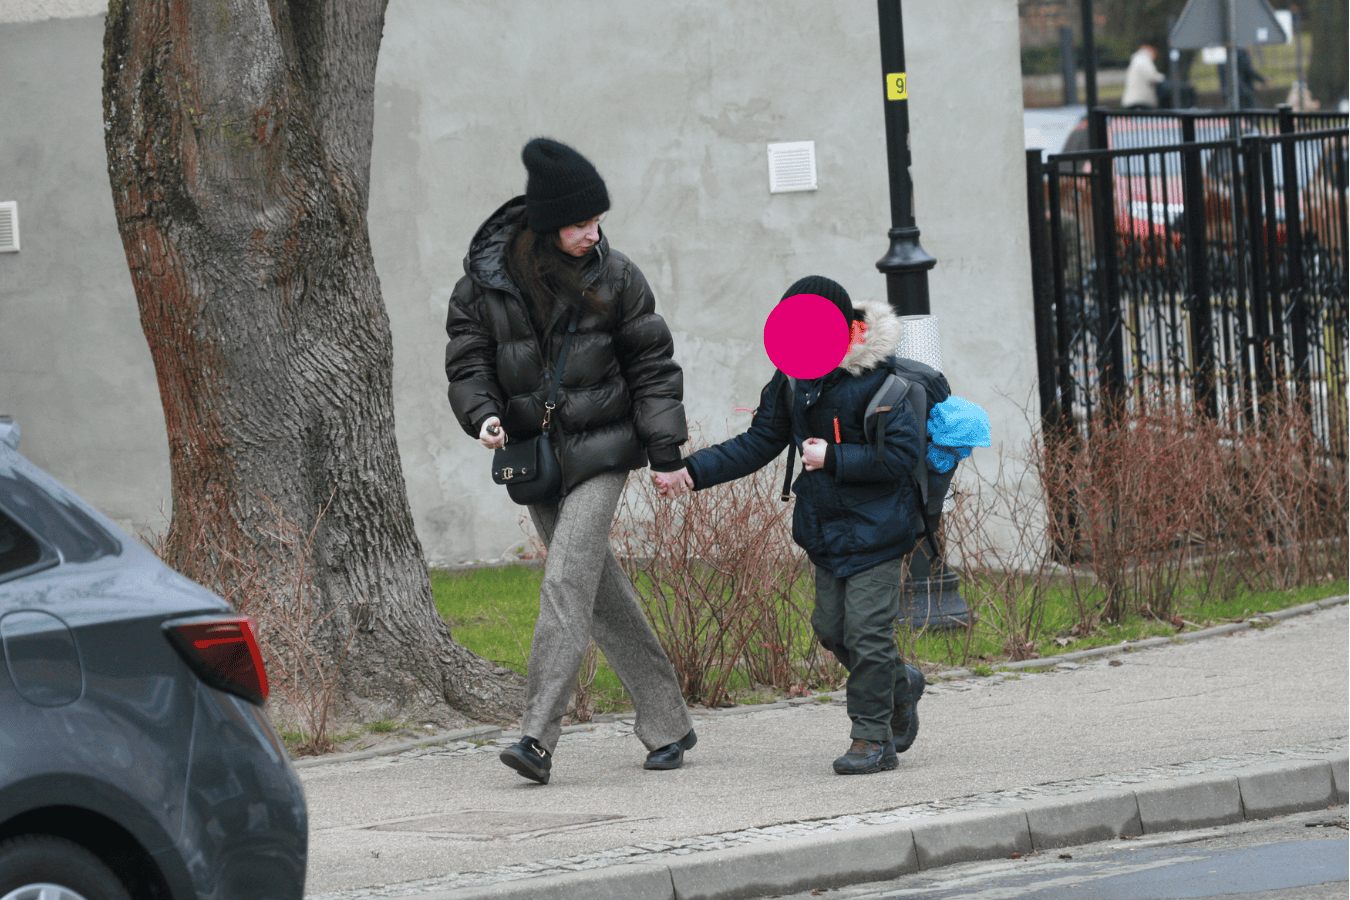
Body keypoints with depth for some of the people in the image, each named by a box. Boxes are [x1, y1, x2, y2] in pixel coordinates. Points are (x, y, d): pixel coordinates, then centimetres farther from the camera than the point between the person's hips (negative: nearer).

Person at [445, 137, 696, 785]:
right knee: (603, 592, 9)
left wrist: (665, 450, -2)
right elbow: (468, 361, 2)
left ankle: (538, 737, -21)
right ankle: (666, 724, 20)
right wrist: (482, 414, -19)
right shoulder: (487, 280, -2)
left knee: (566, 583, -16)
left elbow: (651, 363, 3)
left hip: (598, 452, -3)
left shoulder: (613, 276, -3)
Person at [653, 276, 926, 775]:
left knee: (867, 630, -7)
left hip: (875, 528, -7)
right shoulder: (793, 378, 3)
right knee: (832, 628, 10)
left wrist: (832, 460, -21)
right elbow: (758, 444, 8)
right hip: (826, 528, 7)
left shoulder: (880, 379, -19)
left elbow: (900, 455, -19)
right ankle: (900, 686, 34)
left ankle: (873, 737, 3)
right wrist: (692, 471, -1)